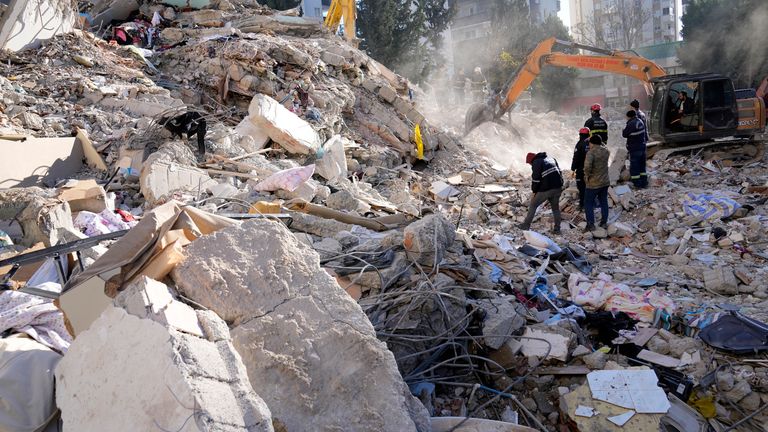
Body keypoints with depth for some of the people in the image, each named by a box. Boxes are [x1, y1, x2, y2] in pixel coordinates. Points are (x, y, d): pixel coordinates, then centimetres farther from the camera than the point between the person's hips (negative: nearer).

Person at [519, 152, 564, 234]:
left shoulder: (536, 163, -4)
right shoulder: (551, 159, 18)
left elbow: (535, 179, -10)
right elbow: (560, 172, 18)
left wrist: (534, 191, 0)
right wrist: (560, 185, 19)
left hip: (546, 190, -6)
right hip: (558, 188, 6)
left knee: (533, 205, 10)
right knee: (555, 208, 18)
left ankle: (526, 225, 15)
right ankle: (557, 229, 17)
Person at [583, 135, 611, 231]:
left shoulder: (591, 152, -19)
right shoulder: (606, 151, 1)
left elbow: (587, 166, -34)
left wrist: (587, 175, -18)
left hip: (594, 183, -6)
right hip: (605, 182, 7)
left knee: (588, 203, 5)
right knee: (604, 202, 18)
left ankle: (591, 224, 3)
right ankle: (604, 222, 25)